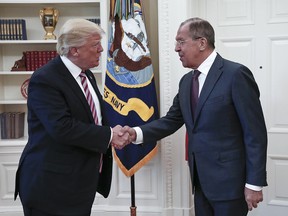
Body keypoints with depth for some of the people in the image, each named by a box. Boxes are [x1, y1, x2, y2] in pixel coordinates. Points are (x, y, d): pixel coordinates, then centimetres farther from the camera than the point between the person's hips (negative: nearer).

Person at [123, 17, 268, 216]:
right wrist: (137, 133, -5)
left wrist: (254, 183, -15)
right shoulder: (186, 80, 10)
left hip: (228, 180, -7)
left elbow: (255, 132, -14)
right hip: (201, 180, 7)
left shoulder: (236, 74, -13)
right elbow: (172, 120, 11)